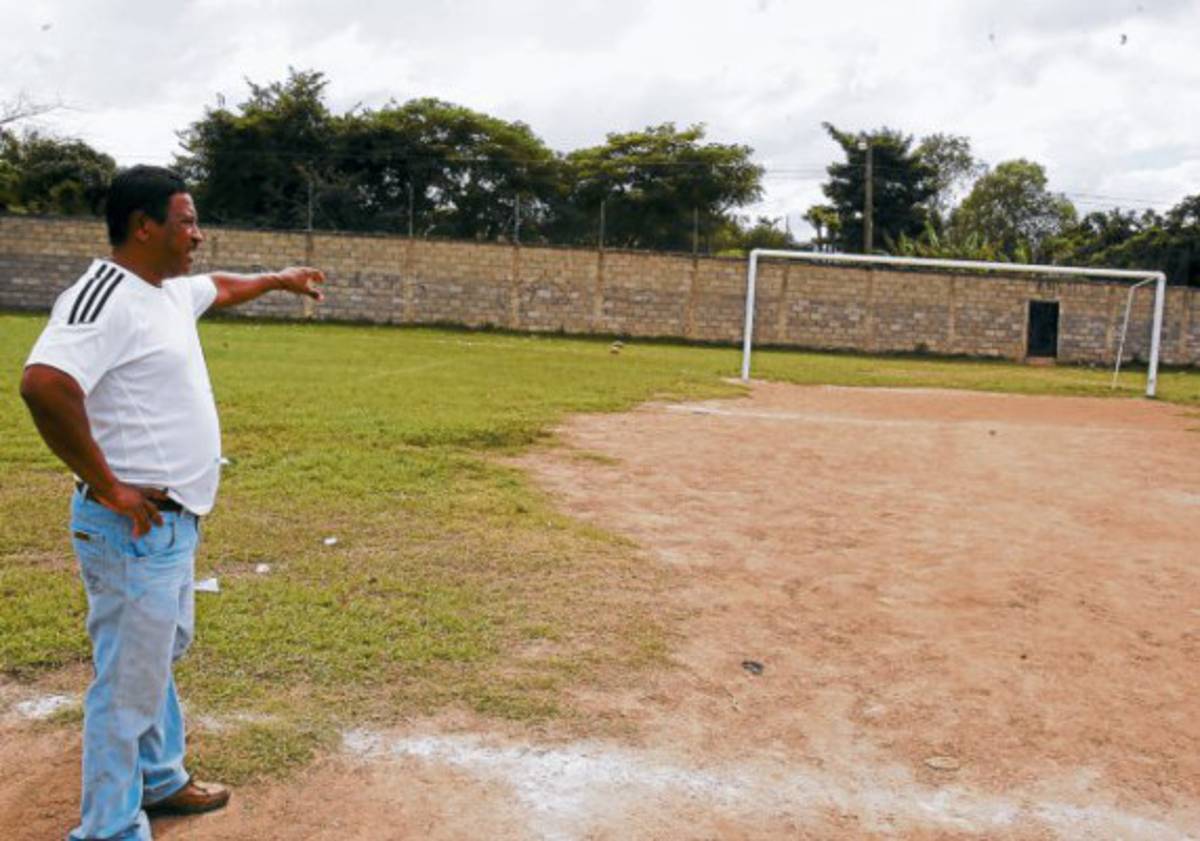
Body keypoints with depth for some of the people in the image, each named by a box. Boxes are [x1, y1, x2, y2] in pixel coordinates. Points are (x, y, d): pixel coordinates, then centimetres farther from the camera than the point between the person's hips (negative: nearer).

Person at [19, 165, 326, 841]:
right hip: (136, 529, -11)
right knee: (130, 682, 1)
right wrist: (108, 487, -28)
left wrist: (278, 279, 48)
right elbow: (43, 384, -34)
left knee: (161, 655, 24)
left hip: (174, 522, 11)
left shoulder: (171, 291, 11)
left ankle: (160, 780, 44)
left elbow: (219, 287, 35)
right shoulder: (107, 297, -20)